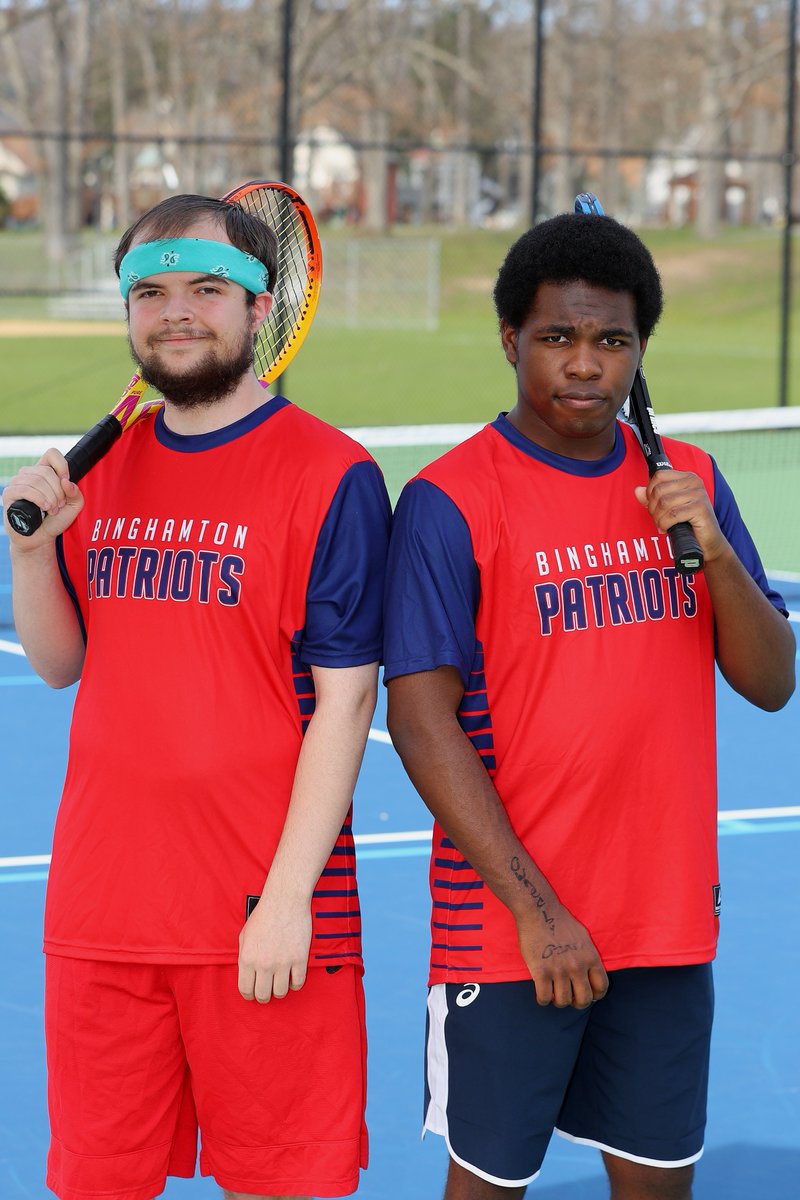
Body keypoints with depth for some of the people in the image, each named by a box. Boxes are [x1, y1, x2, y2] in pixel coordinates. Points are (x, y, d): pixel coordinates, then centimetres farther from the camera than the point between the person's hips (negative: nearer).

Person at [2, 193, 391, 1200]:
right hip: (99, 908, 5)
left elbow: (344, 700, -11)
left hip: (267, 923, -5)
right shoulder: (103, 469, 10)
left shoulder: (330, 476, -8)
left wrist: (288, 895, -16)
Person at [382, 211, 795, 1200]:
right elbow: (421, 720, -13)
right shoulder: (449, 502, -10)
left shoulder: (689, 481, 6)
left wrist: (714, 549, -14)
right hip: (508, 931, -4)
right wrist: (535, 908, -17)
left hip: (669, 922, 4)